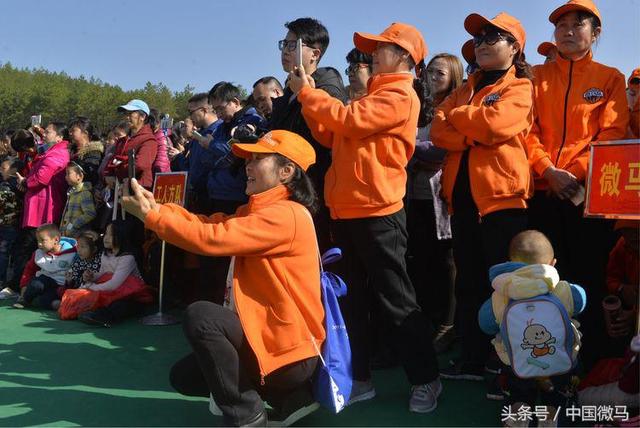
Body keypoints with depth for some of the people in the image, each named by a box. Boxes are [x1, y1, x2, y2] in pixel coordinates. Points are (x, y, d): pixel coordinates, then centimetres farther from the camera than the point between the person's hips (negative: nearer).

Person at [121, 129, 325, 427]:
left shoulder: (286, 215, -21)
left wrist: (150, 216, -19)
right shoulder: (256, 210, 15)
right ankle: (289, 397, 16)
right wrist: (155, 205, -8)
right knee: (184, 377, 14)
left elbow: (212, 238, -28)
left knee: (200, 316, -26)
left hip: (289, 347, -10)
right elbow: (209, 223, 4)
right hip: (267, 334, 10)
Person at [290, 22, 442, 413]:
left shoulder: (400, 94, -7)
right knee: (352, 299, 12)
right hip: (348, 210, 9)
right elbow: (333, 137, 18)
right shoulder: (375, 96, 21)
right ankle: (359, 378, 22)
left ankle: (426, 379, 13)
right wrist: (309, 100, 8)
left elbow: (349, 120, -19)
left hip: (376, 212, -9)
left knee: (396, 301, -1)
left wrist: (307, 93, -6)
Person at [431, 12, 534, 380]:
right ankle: (473, 360, 22)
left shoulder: (520, 88, 3)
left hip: (502, 194, -6)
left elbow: (495, 123, -17)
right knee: (468, 283, 11)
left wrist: (456, 114, -1)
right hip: (463, 196, 7)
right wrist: (478, 136, -11)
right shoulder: (465, 90, 21)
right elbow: (439, 132, 5)